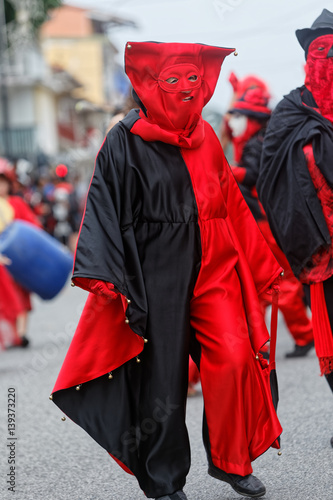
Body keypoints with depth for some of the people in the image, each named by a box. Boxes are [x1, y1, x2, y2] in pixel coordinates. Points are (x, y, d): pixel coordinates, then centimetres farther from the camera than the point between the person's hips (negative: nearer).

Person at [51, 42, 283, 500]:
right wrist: (107, 276, -17)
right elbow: (104, 207, -8)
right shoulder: (126, 140, -3)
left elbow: (232, 204, 18)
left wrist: (260, 264, 20)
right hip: (157, 273, -4)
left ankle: (231, 462, 13)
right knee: (163, 374, 2)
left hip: (212, 267, 4)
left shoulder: (205, 137, 12)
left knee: (235, 359, -8)